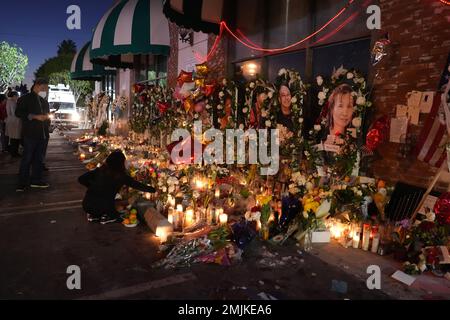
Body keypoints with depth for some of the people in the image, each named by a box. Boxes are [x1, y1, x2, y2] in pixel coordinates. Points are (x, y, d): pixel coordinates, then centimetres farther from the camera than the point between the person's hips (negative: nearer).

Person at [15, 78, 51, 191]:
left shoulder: (44, 101, 18)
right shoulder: (25, 99, -2)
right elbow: (18, 113, -9)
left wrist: (47, 117, 9)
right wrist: (35, 116, -17)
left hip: (42, 134, 6)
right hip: (30, 134, -6)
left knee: (39, 158, 9)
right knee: (27, 158, -3)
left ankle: (36, 180, 16)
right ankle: (22, 183, 3)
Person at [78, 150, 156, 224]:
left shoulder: (99, 170, 3)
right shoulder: (121, 176, -5)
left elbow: (81, 179, 5)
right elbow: (137, 185, 2)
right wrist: (153, 189, 14)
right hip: (104, 207, -4)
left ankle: (93, 215, 15)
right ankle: (106, 217, -2)